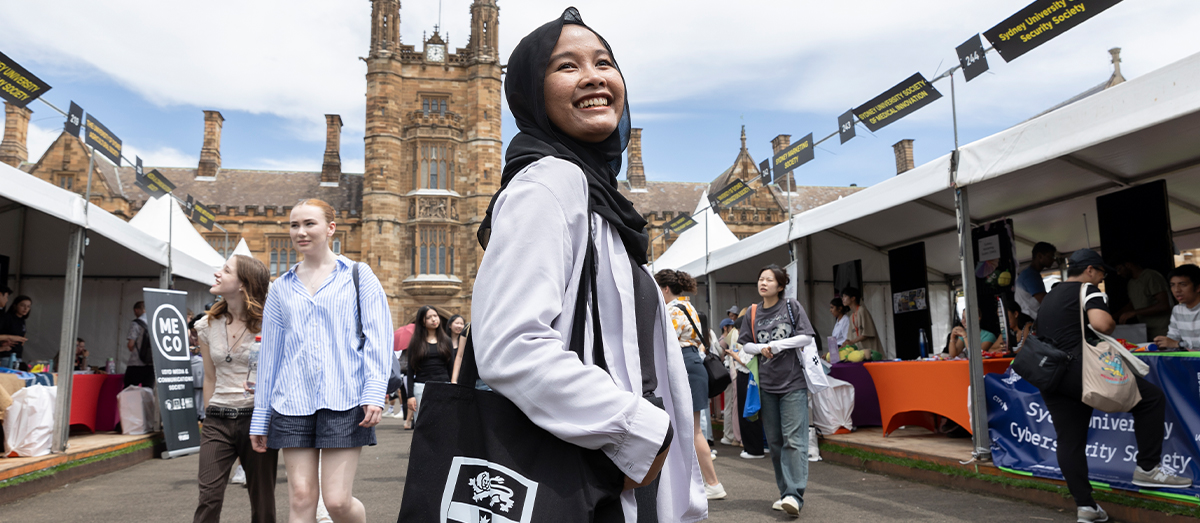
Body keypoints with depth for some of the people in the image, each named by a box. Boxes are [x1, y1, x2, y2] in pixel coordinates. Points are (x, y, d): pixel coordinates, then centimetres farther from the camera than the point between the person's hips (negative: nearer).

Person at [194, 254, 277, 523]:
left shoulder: (267, 325, -5)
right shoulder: (207, 325, 8)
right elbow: (210, 378, 15)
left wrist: (265, 386, -17)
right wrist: (209, 417, 15)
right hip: (217, 420, 3)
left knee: (262, 500, 5)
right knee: (209, 496, -7)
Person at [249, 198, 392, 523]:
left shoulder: (357, 275, 7)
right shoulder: (281, 288, 15)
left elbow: (378, 337, 0)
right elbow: (269, 353, 17)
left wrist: (374, 393, -12)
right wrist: (260, 417, 15)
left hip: (344, 402, -3)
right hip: (292, 404, 3)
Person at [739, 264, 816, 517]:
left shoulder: (792, 306, 2)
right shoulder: (752, 313, 10)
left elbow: (806, 336, -3)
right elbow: (745, 344, 14)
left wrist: (777, 345, -10)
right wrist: (761, 348, -6)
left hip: (793, 382, -4)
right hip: (766, 384, 4)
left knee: (793, 439, -11)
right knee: (774, 441, 6)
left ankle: (794, 495, -13)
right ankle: (784, 492, 14)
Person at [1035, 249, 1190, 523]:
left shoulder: (1050, 297, 25)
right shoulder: (1087, 290, 0)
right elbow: (1101, 323, -18)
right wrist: (1113, 323, 4)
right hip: (1077, 369, -8)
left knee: (1069, 441, 9)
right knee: (1152, 397, 4)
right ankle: (1147, 468, 5)